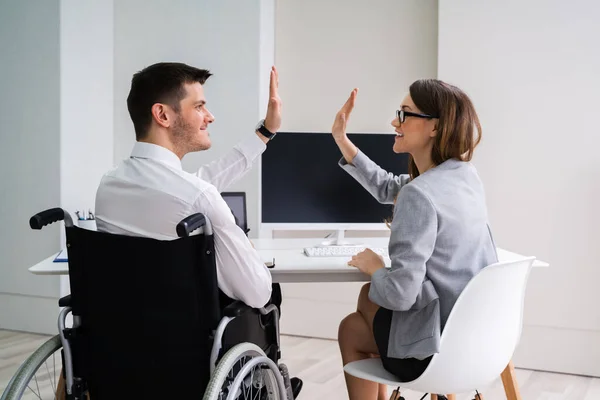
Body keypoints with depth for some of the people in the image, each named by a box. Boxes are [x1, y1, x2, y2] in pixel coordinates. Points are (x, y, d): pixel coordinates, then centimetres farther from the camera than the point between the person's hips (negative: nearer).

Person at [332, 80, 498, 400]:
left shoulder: (419, 195, -27)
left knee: (350, 328, 20)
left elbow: (401, 294, -29)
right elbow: (388, 189, 11)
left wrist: (374, 268, -8)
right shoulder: (464, 174, -1)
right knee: (371, 294, 28)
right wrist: (341, 138, 7)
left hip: (439, 347, -8)